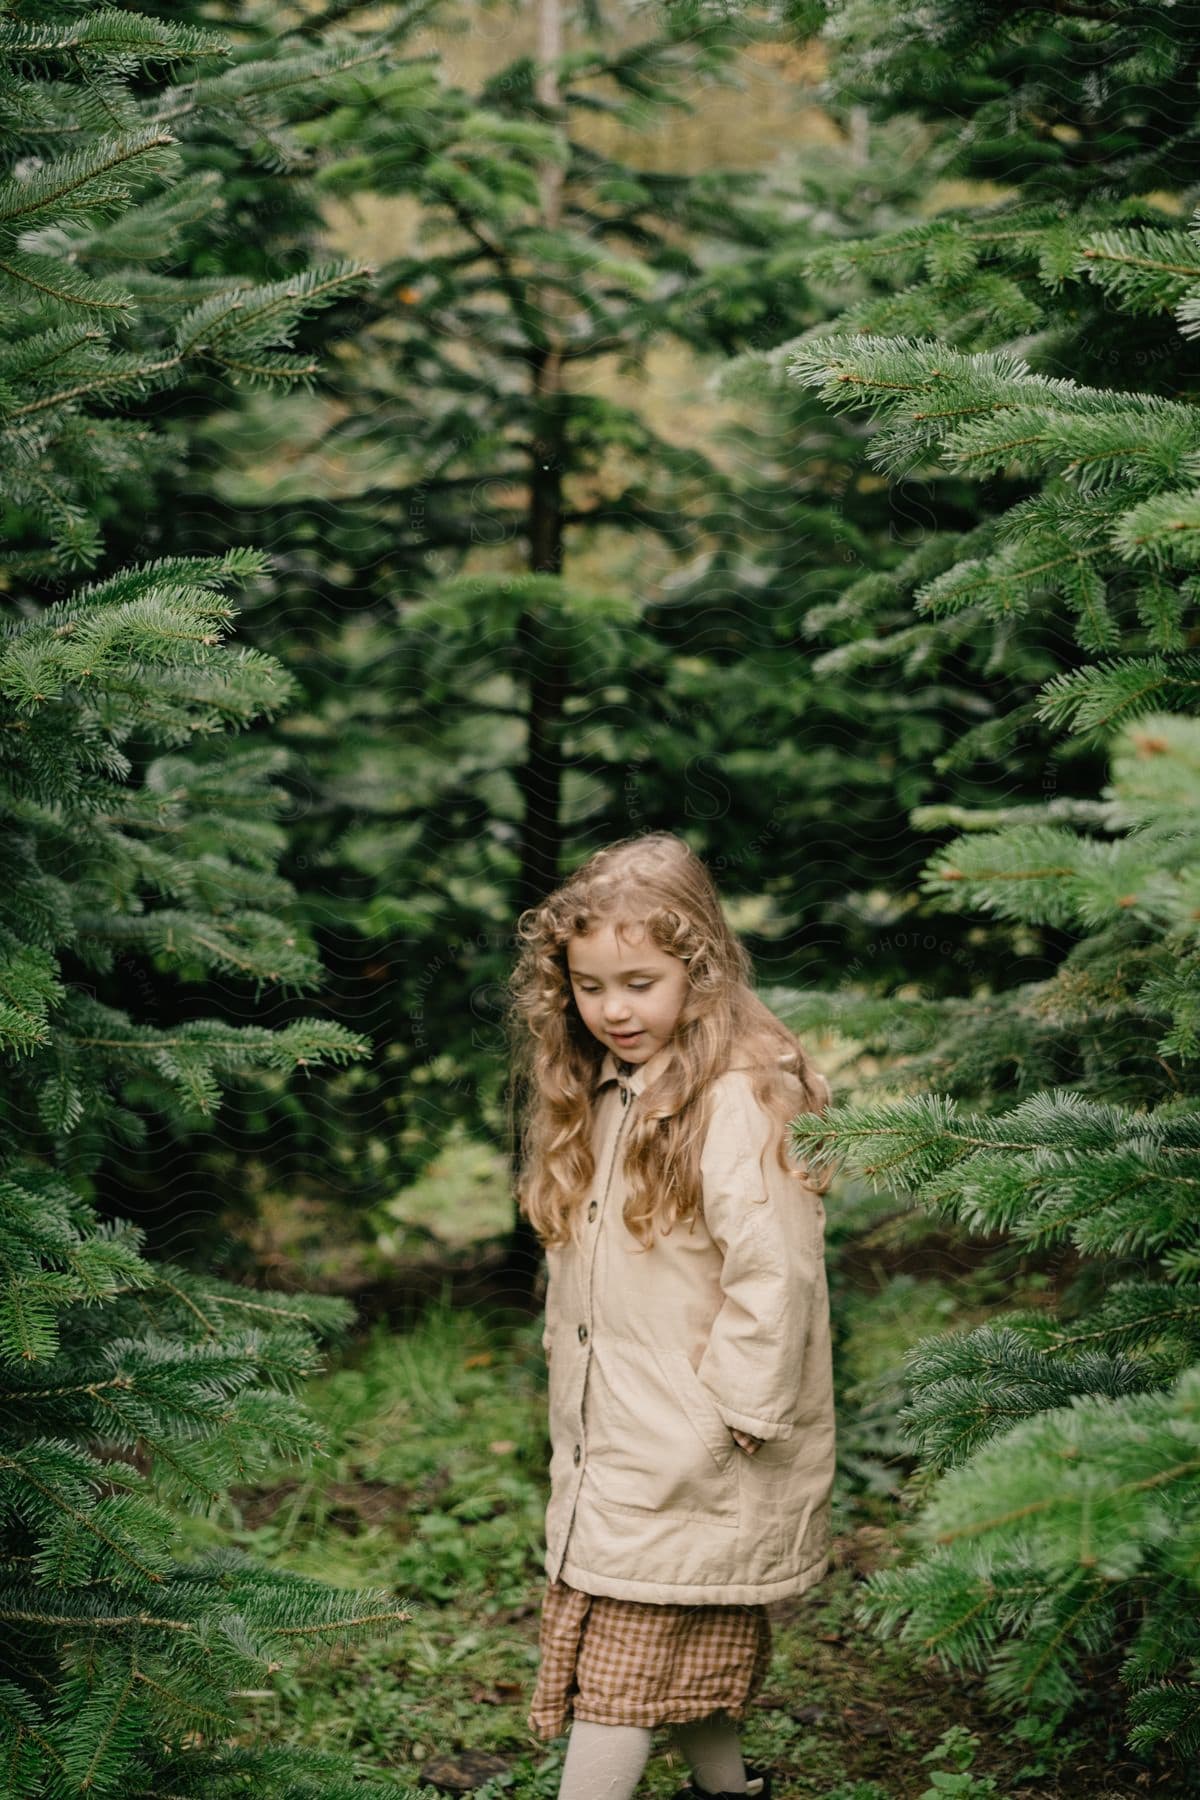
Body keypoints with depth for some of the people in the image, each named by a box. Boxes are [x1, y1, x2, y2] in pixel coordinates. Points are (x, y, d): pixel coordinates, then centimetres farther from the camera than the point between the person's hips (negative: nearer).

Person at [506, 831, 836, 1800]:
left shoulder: (739, 1103, -20)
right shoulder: (602, 1094, 9)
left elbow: (773, 1270, -24)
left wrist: (739, 1407, -20)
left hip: (687, 1456, -8)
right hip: (612, 1443, 8)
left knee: (621, 1656, -5)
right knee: (694, 1642, 18)